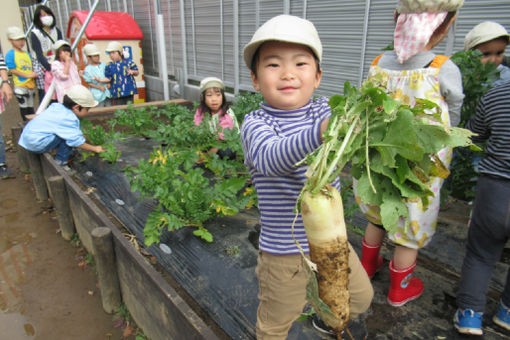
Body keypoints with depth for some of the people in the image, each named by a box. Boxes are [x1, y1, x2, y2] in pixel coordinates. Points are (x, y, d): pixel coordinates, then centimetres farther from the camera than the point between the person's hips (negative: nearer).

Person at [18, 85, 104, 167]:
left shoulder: (57, 106, 4)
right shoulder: (69, 119, -21)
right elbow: (76, 141, -18)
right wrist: (94, 149, -6)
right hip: (36, 143, -9)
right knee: (68, 134, -15)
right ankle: (61, 162, -5)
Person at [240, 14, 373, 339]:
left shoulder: (325, 111, -4)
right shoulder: (255, 124, -18)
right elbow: (271, 157, -38)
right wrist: (320, 131, -55)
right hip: (283, 249, -4)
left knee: (360, 296, 25)